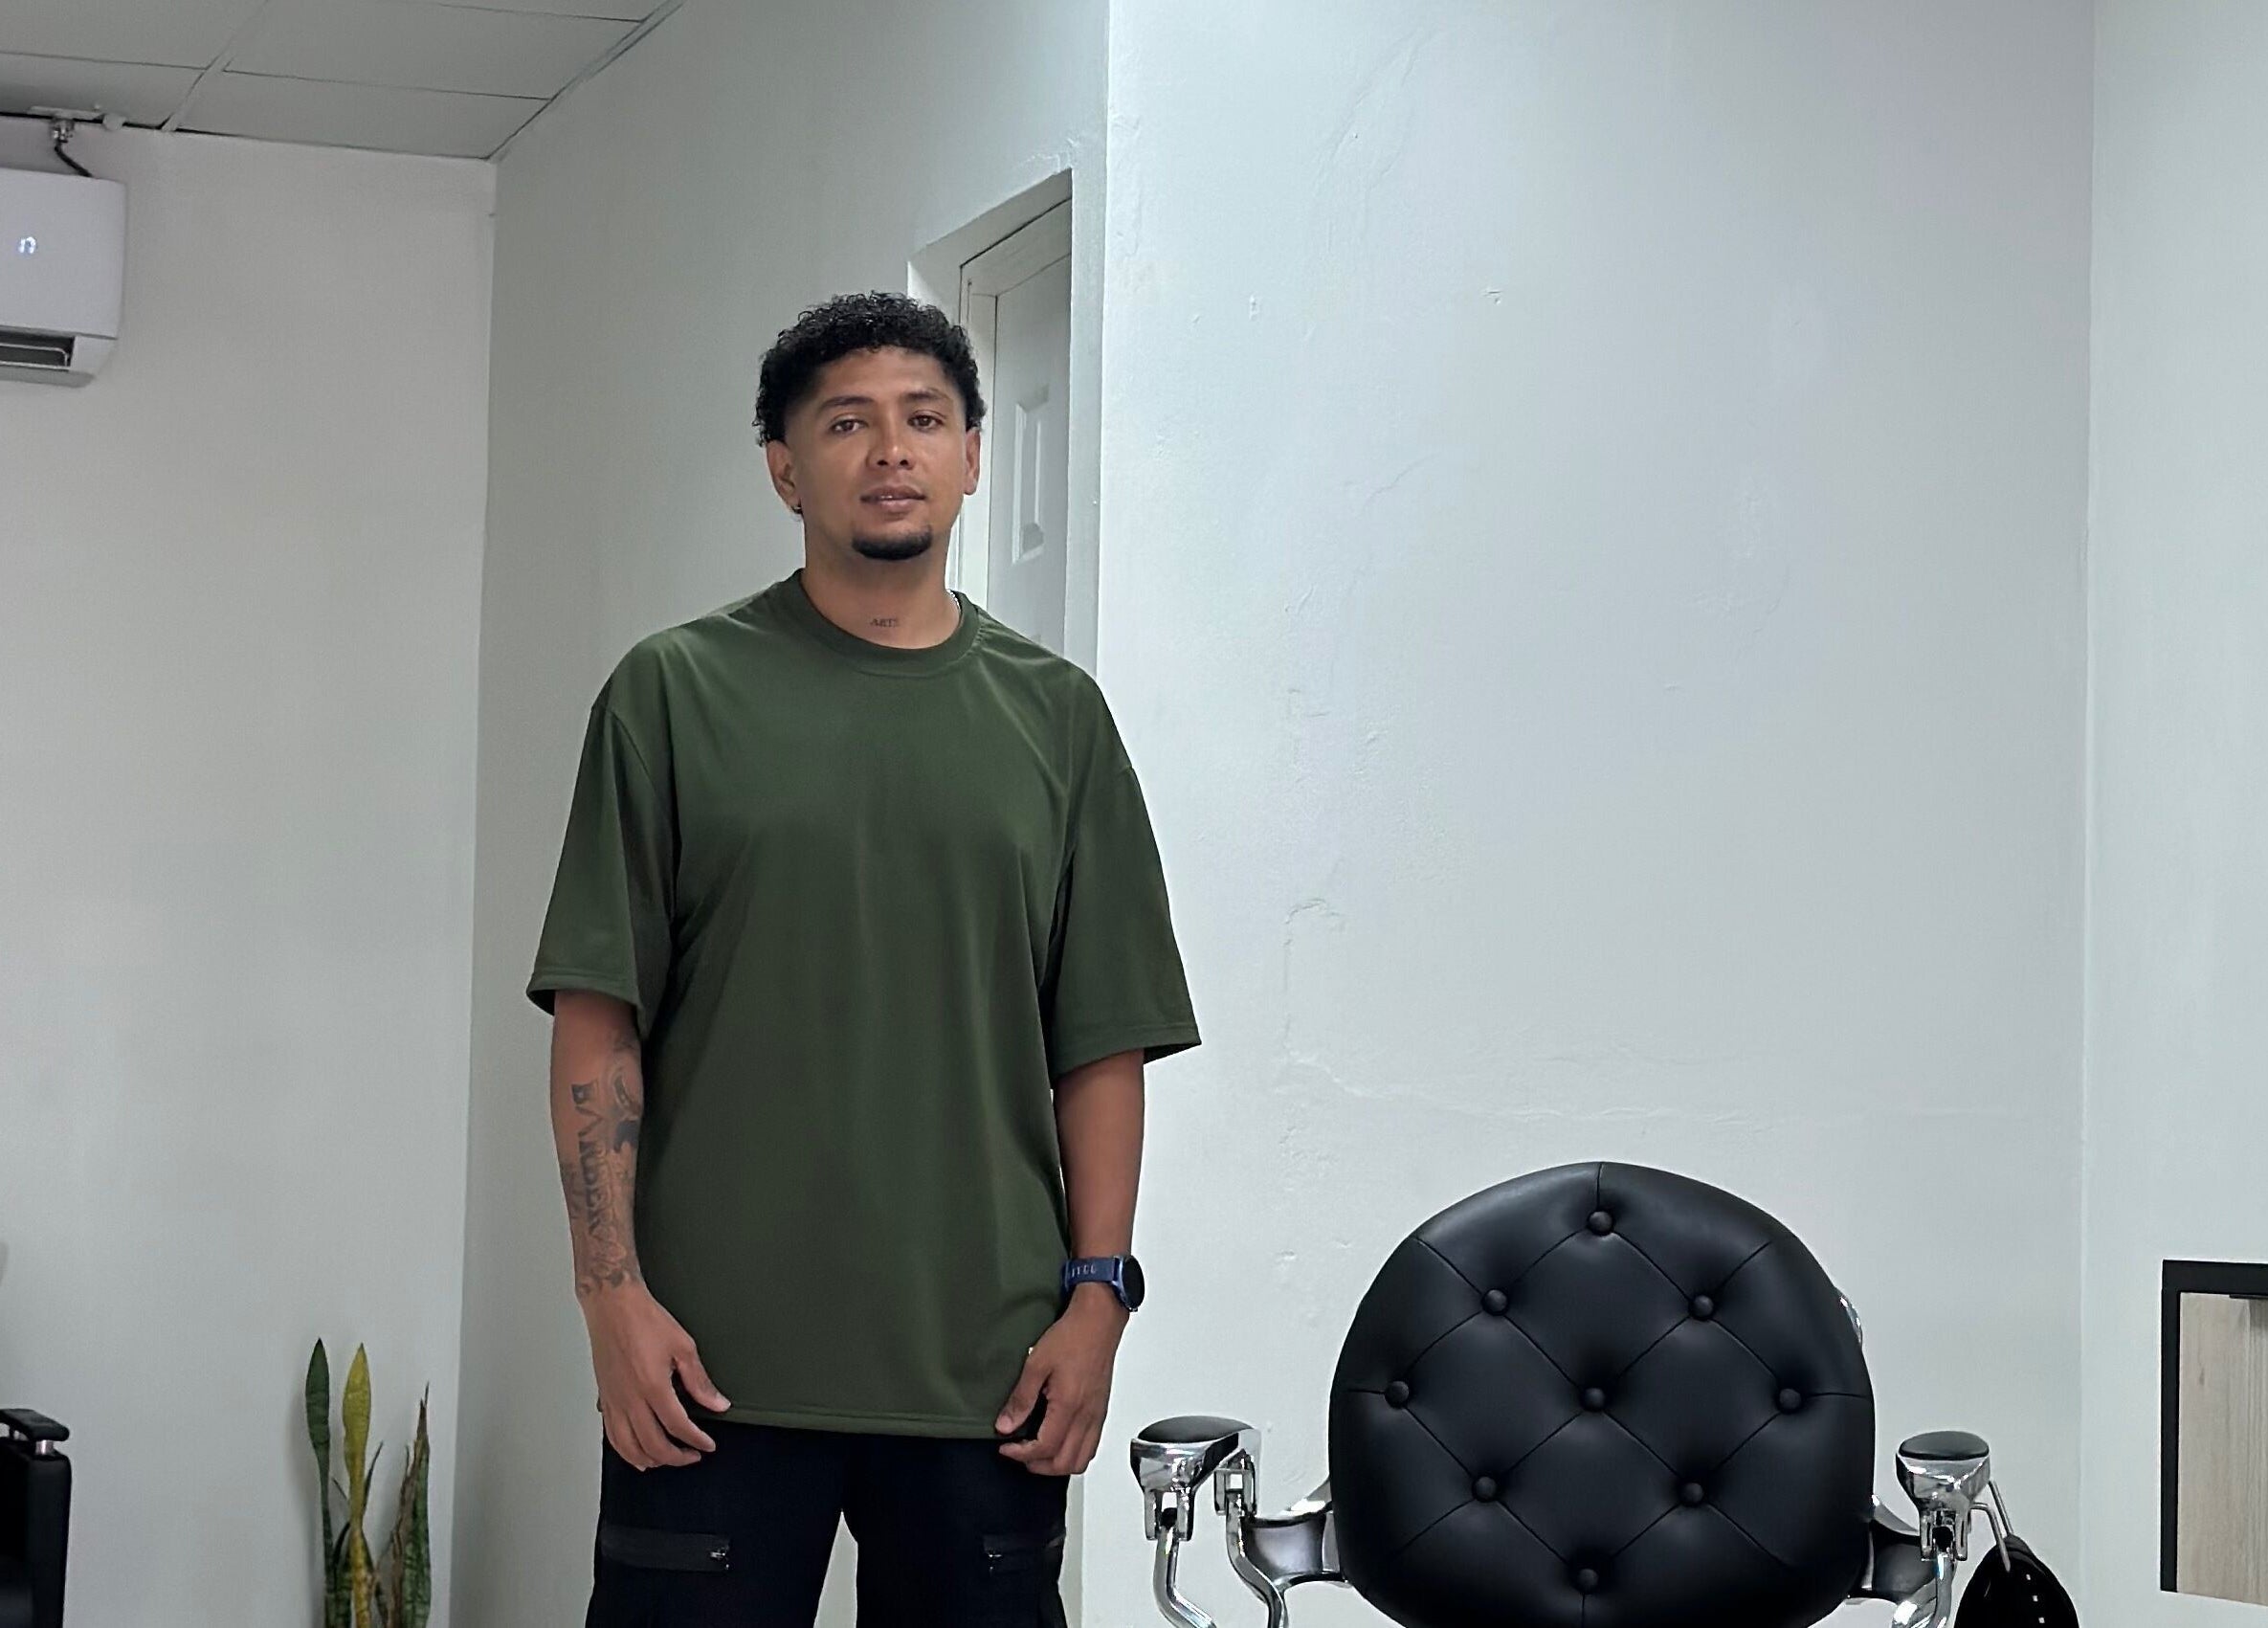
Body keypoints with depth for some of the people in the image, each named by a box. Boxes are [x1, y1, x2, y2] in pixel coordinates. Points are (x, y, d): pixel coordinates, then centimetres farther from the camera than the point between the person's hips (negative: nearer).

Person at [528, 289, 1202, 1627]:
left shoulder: (1057, 715, 10)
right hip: (716, 1361, -2)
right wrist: (616, 1293, -8)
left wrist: (1097, 1293, -1)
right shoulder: (678, 695, 3)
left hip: (986, 1367, 2)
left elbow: (1103, 1043, 8)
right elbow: (599, 1021, 0)